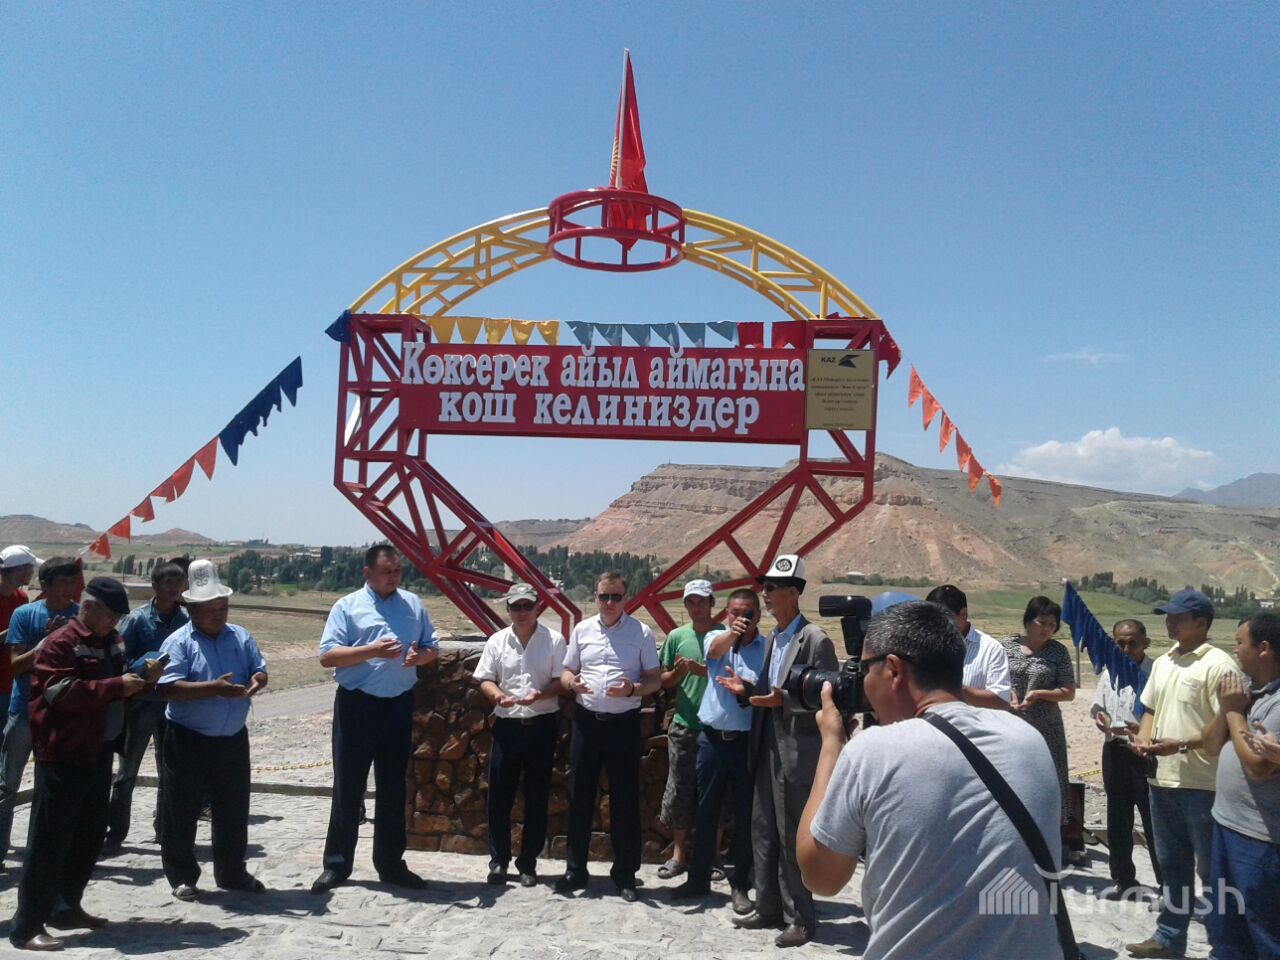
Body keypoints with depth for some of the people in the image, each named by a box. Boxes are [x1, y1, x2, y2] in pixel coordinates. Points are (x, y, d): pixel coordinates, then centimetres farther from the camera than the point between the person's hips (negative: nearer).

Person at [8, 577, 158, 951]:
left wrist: (143, 679, 4)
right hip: (63, 756, -9)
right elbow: (61, 694, -24)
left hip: (99, 753, 9)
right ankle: (27, 926, 4)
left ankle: (67, 907, 29)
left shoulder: (109, 642, 13)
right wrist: (116, 686, -26)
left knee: (89, 836, 16)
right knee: (49, 841, -3)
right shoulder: (60, 643, -14)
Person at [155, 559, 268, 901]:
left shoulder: (240, 636, 6)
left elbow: (260, 669, 8)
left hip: (232, 739, 5)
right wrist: (214, 688, -29)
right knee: (181, 812, 5)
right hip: (188, 741, -4)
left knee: (233, 810, 13)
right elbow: (168, 689, -20)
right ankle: (181, 876, 22)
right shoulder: (178, 642, -10)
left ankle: (232, 873, 27)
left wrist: (257, 681, -16)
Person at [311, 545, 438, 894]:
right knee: (348, 788, 4)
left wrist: (420, 656, -10)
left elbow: (432, 648, 13)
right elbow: (327, 656, -12)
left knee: (393, 788, 12)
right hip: (357, 704, -3)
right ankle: (336, 864, 17)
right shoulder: (347, 607, -4)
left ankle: (390, 864, 23)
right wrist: (371, 650, -23)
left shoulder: (413, 605, 8)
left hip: (399, 705, 4)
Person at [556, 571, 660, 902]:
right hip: (586, 721, 3)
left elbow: (654, 679, 0)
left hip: (624, 723, -3)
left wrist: (632, 689, -20)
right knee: (580, 796, 10)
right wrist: (571, 682, -12)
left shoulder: (641, 633, -3)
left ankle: (625, 873, 18)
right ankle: (575, 869, 23)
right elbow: (567, 672, 12)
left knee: (625, 799, 5)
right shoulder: (581, 630, 5)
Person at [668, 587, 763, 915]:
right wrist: (732, 634, -45)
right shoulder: (716, 638, 0)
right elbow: (715, 651, -24)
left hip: (746, 740, -2)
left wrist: (745, 692, -28)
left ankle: (740, 884, 21)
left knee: (744, 814, 7)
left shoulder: (766, 648, -4)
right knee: (706, 810, 12)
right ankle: (699, 878, 26)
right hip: (712, 737, 2)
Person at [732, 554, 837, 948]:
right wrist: (748, 689, 3)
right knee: (763, 832, 15)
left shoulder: (815, 639, -13)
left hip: (797, 752, -8)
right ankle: (768, 908, 29)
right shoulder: (771, 638, 13)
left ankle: (800, 918, 16)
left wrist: (783, 700, -25)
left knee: (792, 837, 2)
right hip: (768, 748, 8)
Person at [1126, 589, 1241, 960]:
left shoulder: (1218, 664, -14)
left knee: (1211, 869, 3)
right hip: (1162, 780, 8)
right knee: (1172, 865, 18)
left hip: (1204, 785, -8)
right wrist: (1143, 738, 1)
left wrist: (1181, 745, -24)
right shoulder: (1162, 662, 12)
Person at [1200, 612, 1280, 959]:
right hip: (1226, 825, 9)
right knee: (1225, 932, 22)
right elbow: (1211, 746, 11)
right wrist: (1226, 708, -5)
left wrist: (1235, 711, -13)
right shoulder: (1250, 693, 8)